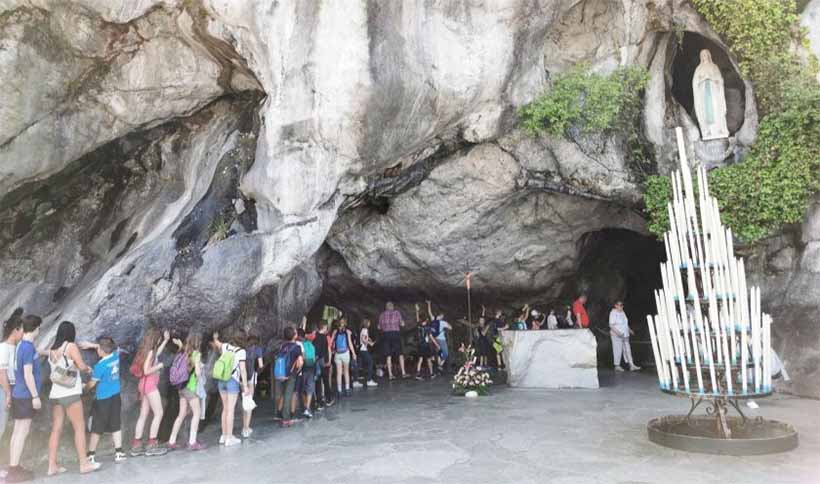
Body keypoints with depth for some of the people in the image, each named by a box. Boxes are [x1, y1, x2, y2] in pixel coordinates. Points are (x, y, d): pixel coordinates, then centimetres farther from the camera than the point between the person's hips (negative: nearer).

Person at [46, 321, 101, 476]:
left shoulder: (52, 349, 12)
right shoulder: (71, 346, -7)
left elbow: (59, 369, 18)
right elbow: (81, 366, -13)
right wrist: (88, 368, 8)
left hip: (55, 394, 7)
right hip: (70, 393, -7)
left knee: (56, 430, 8)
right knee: (79, 428, -2)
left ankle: (52, 465, 7)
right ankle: (84, 463, -2)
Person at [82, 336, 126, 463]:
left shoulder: (100, 365, -20)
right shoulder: (116, 355, -4)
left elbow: (92, 383, -9)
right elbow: (108, 348, 20)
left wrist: (85, 387, 13)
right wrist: (91, 345, 18)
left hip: (103, 399, -6)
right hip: (116, 396, 6)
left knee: (96, 428, 7)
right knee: (116, 425, 11)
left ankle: (91, 455, 17)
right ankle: (119, 452, 12)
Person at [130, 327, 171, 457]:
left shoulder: (147, 350, 10)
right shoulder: (150, 351, -16)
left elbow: (156, 354, 32)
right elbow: (146, 371, -22)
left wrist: (166, 341, 30)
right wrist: (159, 366, -9)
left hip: (145, 384, 9)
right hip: (149, 384, -9)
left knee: (143, 415, 10)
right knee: (158, 413, -5)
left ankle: (136, 446, 11)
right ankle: (152, 445, -5)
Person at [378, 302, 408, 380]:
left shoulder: (382, 315, 9)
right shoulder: (397, 313, 3)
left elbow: (379, 327, 12)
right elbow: (402, 324, 1)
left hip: (386, 334, 2)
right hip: (396, 334, -2)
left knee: (389, 356, 5)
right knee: (400, 354, 4)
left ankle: (390, 374, 2)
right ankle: (403, 373, -1)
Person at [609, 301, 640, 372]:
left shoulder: (622, 312, 13)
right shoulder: (613, 313, -12)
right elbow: (611, 325, -17)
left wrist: (629, 330, 13)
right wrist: (618, 332, -26)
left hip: (625, 335, 8)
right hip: (617, 336, -8)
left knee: (627, 350, 7)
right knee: (618, 350, -4)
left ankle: (632, 366, 8)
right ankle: (617, 366, 6)